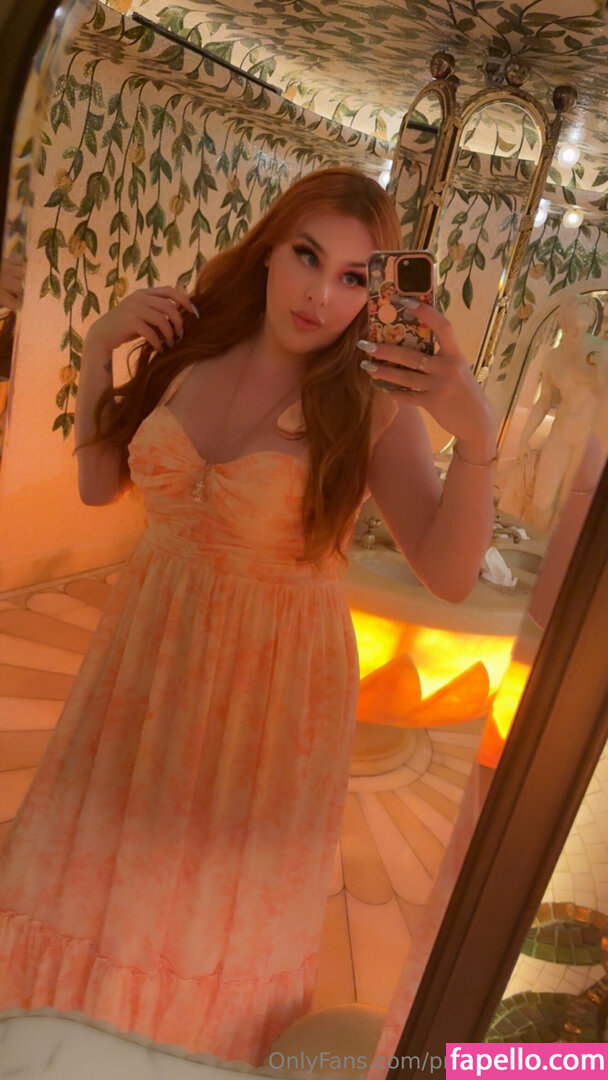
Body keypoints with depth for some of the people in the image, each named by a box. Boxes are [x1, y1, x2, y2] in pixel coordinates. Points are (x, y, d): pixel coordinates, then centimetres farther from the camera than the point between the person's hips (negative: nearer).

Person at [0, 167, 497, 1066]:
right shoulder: (195, 347, -6)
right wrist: (98, 351, -5)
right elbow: (98, 484, 4)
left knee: (222, 910, 18)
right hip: (147, 654, 4)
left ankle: (198, 1038, 51)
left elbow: (449, 576, -22)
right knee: (98, 870, 23)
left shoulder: (374, 405, -17)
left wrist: (478, 439, -34)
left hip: (272, 684, -4)